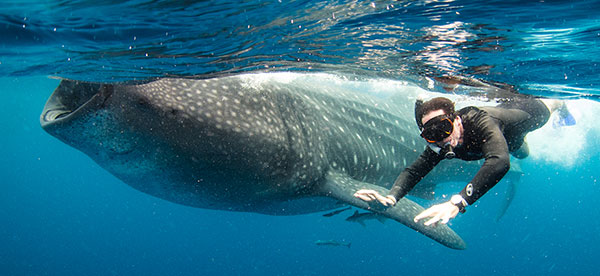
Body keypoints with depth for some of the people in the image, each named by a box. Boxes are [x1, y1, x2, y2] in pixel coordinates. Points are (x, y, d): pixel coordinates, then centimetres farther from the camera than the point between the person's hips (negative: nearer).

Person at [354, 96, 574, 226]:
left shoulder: (481, 123, -55)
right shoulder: (438, 146, -37)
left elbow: (500, 162, -70)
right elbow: (413, 171, -34)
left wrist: (458, 202, -80)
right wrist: (391, 197, -57)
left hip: (525, 112, -4)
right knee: (522, 154, 36)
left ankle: (559, 104, 65)